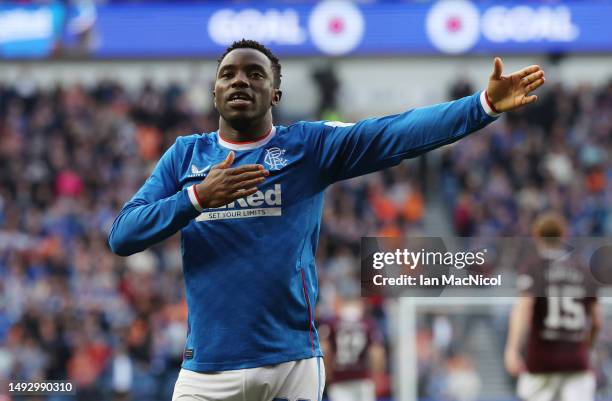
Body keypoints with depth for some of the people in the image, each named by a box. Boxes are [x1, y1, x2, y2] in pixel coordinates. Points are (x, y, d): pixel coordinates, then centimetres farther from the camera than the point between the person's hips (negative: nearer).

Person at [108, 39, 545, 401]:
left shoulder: (309, 145, 4)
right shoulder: (185, 155, 9)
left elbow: (399, 133, -7)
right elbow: (122, 236, 1)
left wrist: (485, 105, -18)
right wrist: (198, 197, -13)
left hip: (292, 366, -1)